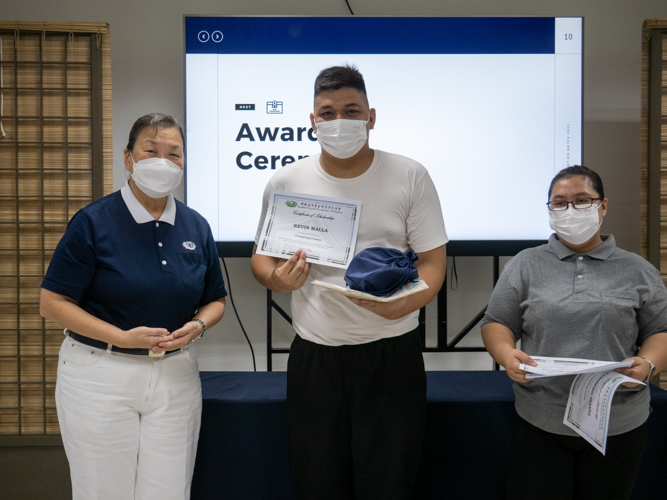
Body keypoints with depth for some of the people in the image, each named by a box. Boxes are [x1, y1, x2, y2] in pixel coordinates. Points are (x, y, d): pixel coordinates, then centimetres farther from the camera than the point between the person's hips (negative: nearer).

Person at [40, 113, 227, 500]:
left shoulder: (196, 226, 5)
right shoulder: (93, 222, -7)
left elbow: (215, 300, 13)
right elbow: (53, 303, -8)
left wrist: (197, 326, -9)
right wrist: (122, 338, -18)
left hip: (176, 377, 3)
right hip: (101, 377, -3)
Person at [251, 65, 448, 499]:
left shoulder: (409, 177, -1)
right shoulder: (286, 183, 3)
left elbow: (432, 261, -2)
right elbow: (262, 257, 10)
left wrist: (404, 303, -23)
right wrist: (278, 278, -14)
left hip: (392, 353, -1)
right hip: (314, 355, 2)